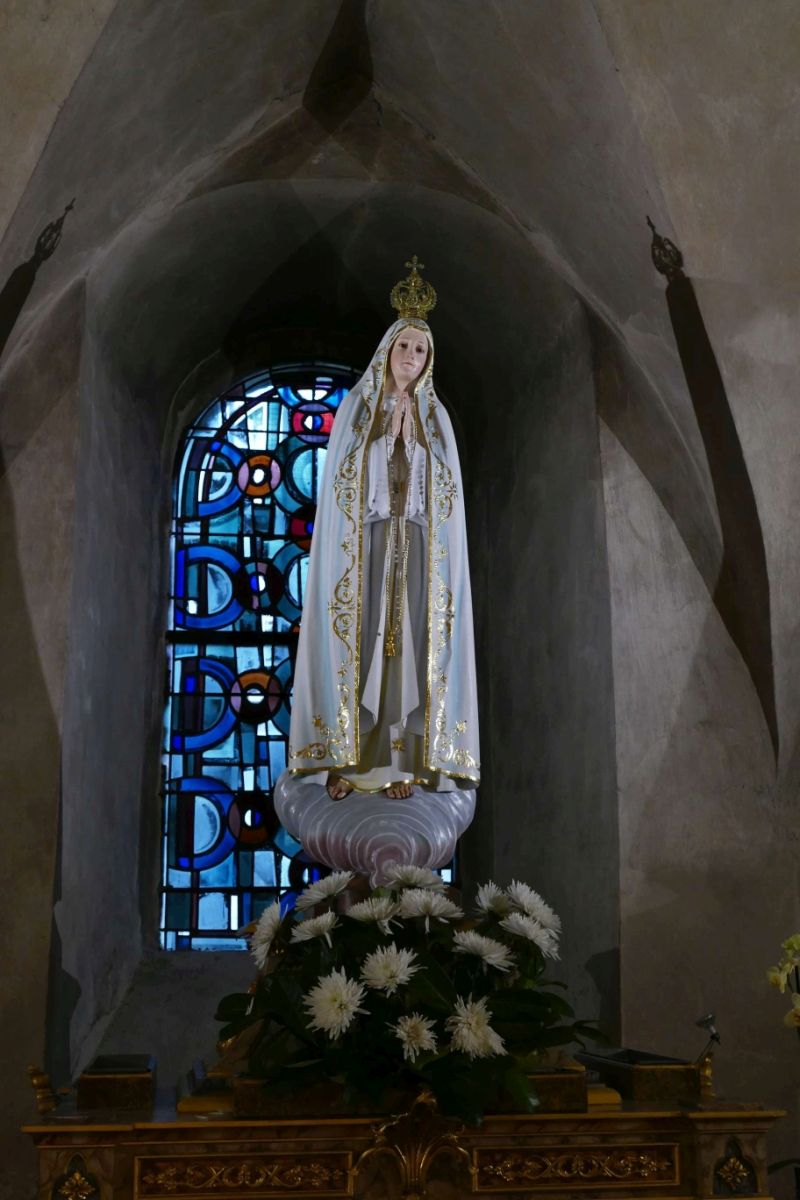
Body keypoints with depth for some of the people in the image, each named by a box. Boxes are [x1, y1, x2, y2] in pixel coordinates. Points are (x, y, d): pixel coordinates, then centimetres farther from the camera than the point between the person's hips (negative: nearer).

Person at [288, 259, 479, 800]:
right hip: (363, 544, -1)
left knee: (409, 644, -3)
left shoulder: (435, 416, 11)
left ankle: (401, 762, 1)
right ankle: (345, 757, 1)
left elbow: (447, 488, 6)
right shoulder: (354, 407, 7)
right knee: (357, 642, -5)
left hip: (417, 548, 1)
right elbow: (340, 478, 0)